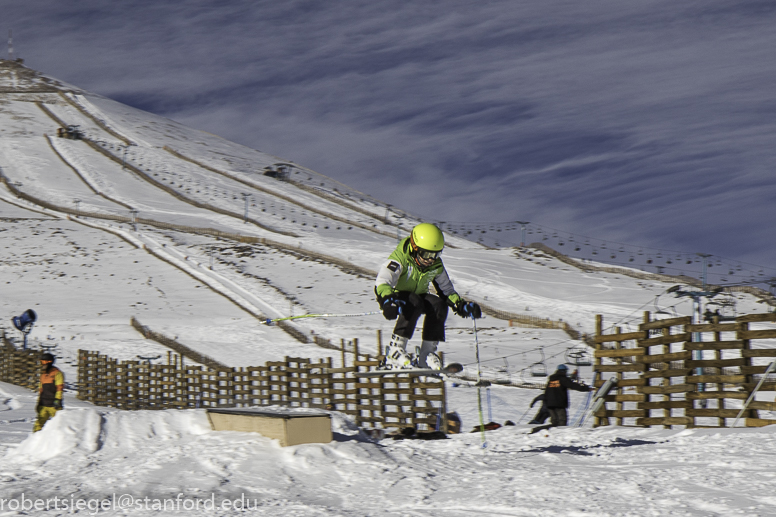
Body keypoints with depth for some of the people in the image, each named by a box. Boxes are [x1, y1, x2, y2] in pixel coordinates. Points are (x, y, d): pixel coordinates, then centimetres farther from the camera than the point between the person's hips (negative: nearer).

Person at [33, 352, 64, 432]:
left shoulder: (57, 373, -2)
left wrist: (57, 400, -19)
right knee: (38, 424, -6)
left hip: (53, 405, -6)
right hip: (43, 406, 6)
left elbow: (59, 388, -9)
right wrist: (38, 403, 21)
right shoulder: (43, 375, 20)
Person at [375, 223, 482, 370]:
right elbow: (382, 282, -36)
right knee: (414, 304, -36)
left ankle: (426, 354, -16)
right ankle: (394, 352, -33)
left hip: (417, 295, 6)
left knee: (439, 305, -22)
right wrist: (388, 301, -56)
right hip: (394, 296, -6)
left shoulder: (436, 265, -4)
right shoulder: (400, 258, -23)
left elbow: (446, 290, 7)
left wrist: (461, 304, -10)